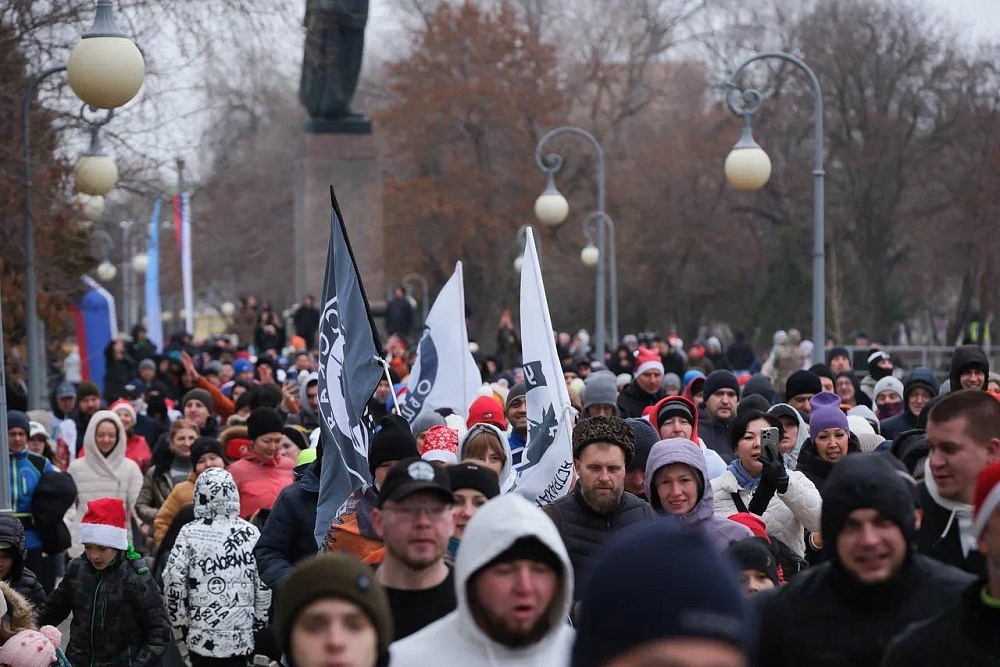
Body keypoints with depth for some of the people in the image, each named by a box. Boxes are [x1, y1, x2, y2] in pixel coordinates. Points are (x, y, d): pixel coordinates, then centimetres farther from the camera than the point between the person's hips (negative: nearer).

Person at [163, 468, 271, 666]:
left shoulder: (190, 533, -6)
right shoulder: (250, 533, -1)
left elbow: (173, 580, -9)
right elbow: (264, 583, 1)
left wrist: (180, 621, 3)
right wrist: (259, 622, 13)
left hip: (201, 635, -1)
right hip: (241, 635, 2)